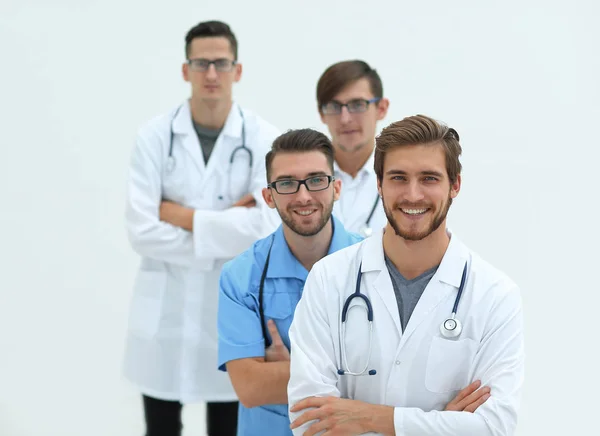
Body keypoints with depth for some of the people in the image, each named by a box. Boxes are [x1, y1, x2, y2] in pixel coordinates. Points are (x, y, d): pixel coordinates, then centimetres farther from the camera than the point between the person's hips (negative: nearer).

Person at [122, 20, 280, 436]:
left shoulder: (264, 139, -6)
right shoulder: (154, 136, -5)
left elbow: (266, 226, -19)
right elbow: (142, 231, -13)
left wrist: (184, 216, -13)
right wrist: (226, 230, -14)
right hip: (164, 311, 1)